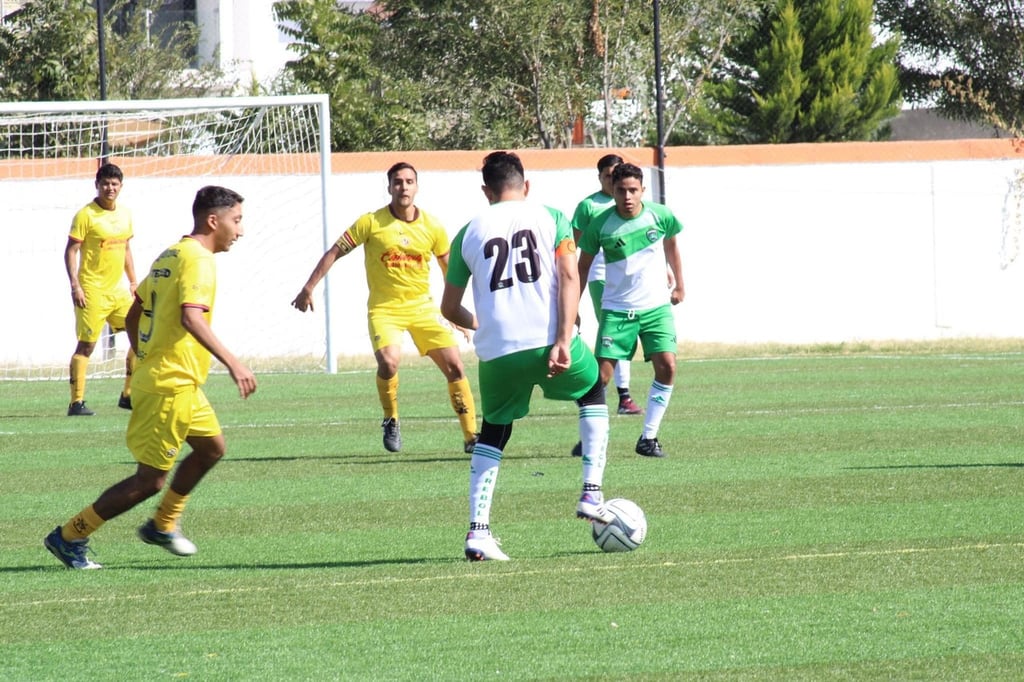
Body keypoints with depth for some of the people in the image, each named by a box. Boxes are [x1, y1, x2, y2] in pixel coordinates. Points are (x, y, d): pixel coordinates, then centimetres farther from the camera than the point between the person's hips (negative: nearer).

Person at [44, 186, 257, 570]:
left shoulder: (170, 257, 14)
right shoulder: (198, 260, -15)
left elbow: (133, 315, 19)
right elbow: (191, 317, -31)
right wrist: (231, 363, -34)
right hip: (171, 386, -10)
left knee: (211, 447, 22)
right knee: (150, 480, -5)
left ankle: (163, 525, 29)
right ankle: (69, 537, 0)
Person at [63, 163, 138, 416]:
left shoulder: (125, 214, 11)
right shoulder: (86, 215, -10)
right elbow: (71, 251, -11)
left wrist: (133, 282, 18)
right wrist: (75, 285, -18)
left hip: (118, 290, 7)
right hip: (92, 292, -7)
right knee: (86, 345, -5)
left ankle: (129, 395, 15)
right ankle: (76, 402, -1)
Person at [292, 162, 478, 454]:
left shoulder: (432, 227, 0)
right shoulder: (371, 223, -8)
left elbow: (449, 268, 14)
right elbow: (334, 253, -2)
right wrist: (309, 287, -7)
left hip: (422, 307, 3)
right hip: (384, 308, -3)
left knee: (454, 366, -6)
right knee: (388, 362, -27)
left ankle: (471, 437, 6)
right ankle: (391, 422, 0)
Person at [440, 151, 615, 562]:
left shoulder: (469, 233, 13)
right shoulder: (551, 219, 9)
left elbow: (450, 309, 17)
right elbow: (569, 277, -5)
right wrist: (564, 341, -10)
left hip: (497, 350, 1)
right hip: (547, 339, -1)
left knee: (493, 433, 21)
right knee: (593, 393, 29)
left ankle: (478, 531, 6)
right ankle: (591, 494, 18)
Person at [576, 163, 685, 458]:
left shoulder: (660, 216, -7)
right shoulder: (600, 225, -11)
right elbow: (582, 267, 3)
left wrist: (679, 285, 20)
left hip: (656, 307, 1)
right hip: (616, 309, -1)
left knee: (666, 366, -14)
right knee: (601, 374, -8)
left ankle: (648, 438, -3)